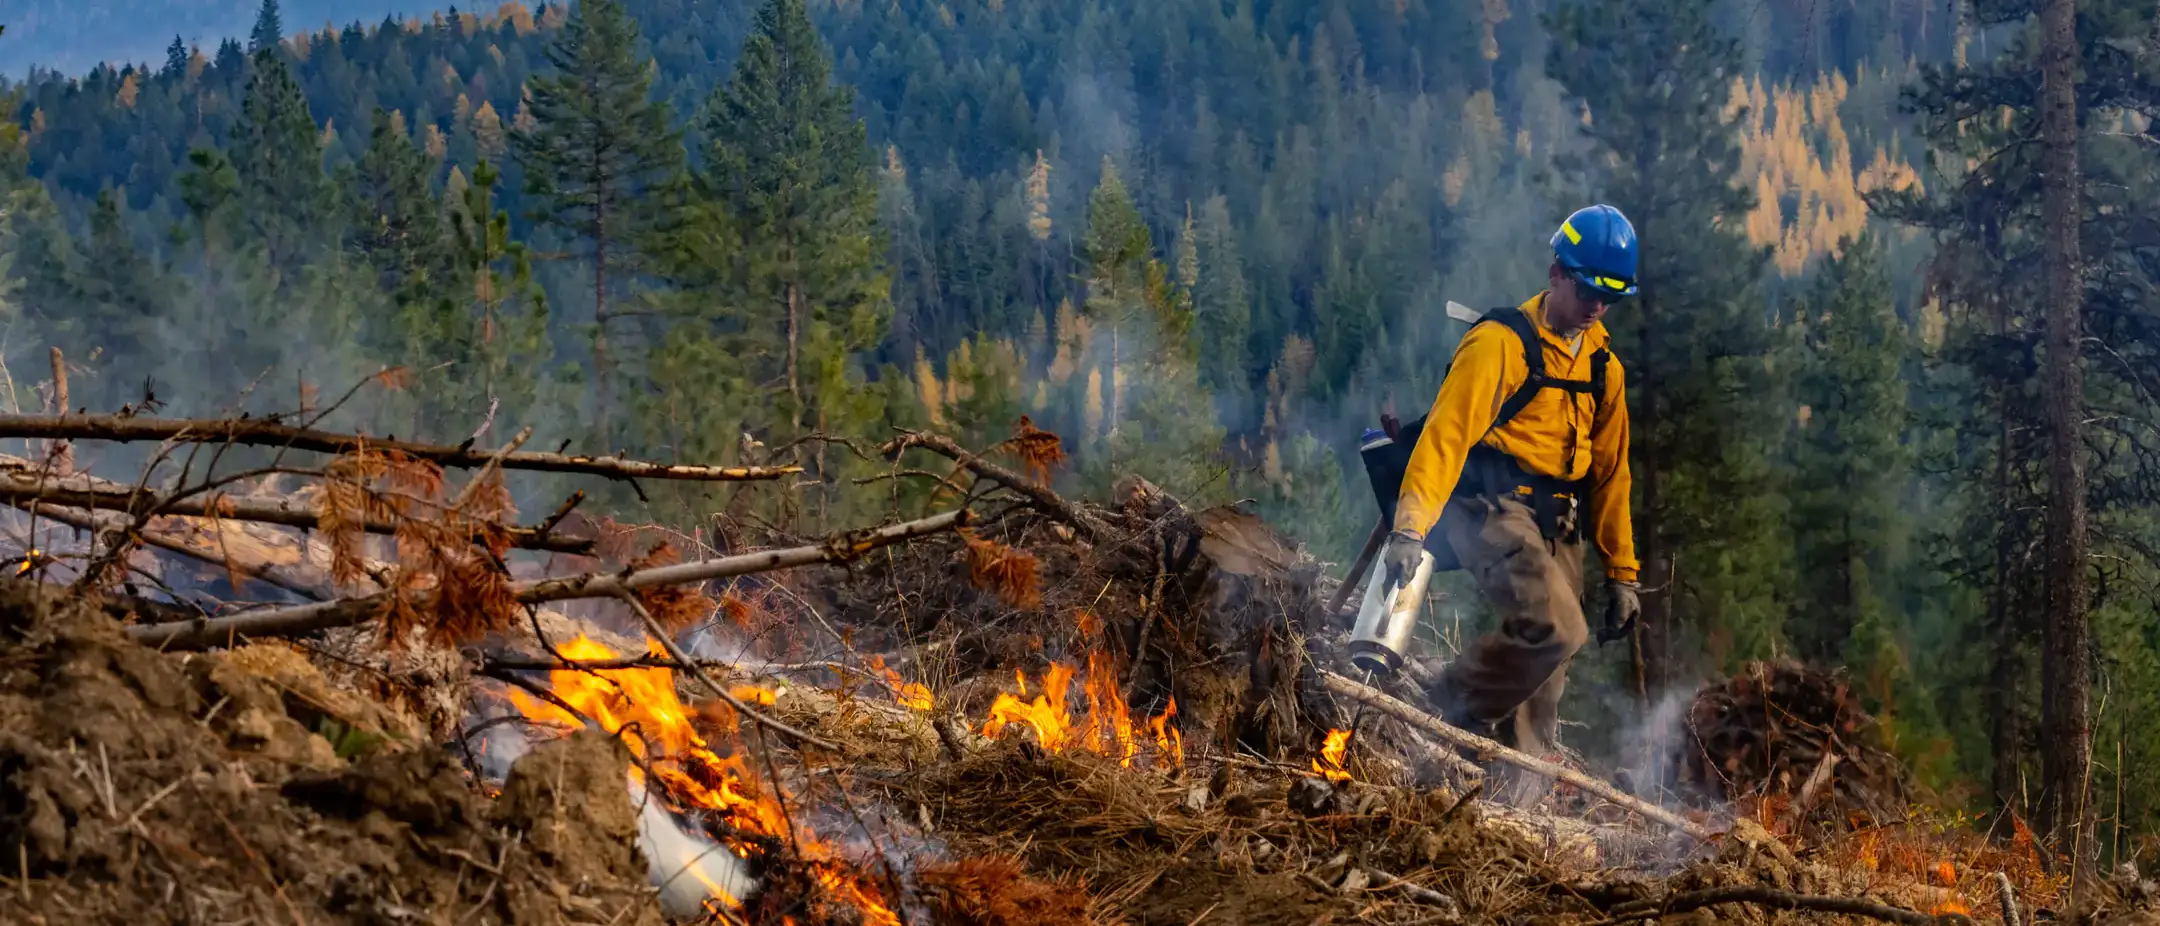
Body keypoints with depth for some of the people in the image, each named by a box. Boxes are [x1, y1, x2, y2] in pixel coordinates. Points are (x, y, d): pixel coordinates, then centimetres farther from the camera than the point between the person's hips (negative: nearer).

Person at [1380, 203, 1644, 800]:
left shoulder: (1602, 366, 15)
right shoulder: (1502, 343, -9)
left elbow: (1609, 474, 21)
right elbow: (1445, 435, -17)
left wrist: (1622, 572, 19)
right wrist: (1410, 527, -28)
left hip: (1556, 527, 7)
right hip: (1493, 509, -7)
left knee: (1546, 675, 3)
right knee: (1555, 630, -26)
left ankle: (1523, 798, 10)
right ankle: (1454, 707, -8)